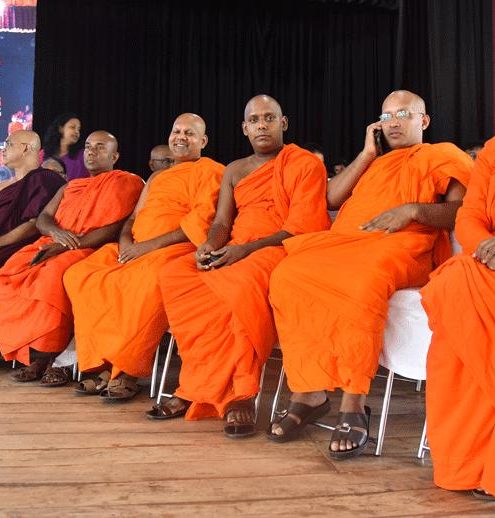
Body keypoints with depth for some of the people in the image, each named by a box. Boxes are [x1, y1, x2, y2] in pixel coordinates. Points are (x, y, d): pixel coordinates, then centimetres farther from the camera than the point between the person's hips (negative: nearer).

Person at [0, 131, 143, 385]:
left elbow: (114, 228, -8)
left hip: (91, 250, -6)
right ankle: (32, 358, -20)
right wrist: (56, 232, -7)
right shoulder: (70, 186, 30)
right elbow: (42, 218, 19)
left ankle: (44, 358, -26)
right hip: (52, 246, 6)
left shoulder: (124, 183, 7)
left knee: (52, 276, -36)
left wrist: (69, 245, -16)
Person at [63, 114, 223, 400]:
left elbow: (202, 220, -9)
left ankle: (128, 373, -26)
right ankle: (104, 366, -16)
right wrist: (125, 240, 1)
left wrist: (149, 245, -14)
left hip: (174, 249, -7)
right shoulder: (157, 177, 30)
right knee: (79, 274, -14)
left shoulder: (210, 170, 5)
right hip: (135, 250, 8)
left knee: (148, 282, -39)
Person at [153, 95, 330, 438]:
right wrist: (210, 246, -12)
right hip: (233, 255, 6)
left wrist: (246, 249, -21)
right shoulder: (235, 171, 22)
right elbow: (222, 222, 13)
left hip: (281, 252, -6)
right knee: (174, 275, -21)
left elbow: (303, 226, -9)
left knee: (243, 282, -39)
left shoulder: (306, 164, 2)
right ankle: (234, 393, -26)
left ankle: (202, 389, -29)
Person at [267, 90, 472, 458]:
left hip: (398, 246, -5)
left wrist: (413, 210, -11)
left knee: (364, 284, -41)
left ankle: (354, 405, -32)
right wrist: (368, 153, 21)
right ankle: (310, 393, -23)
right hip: (342, 242, 6)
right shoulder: (372, 161, 37)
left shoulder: (443, 155, 20)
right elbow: (332, 197, 22)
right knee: (287, 276, -26)